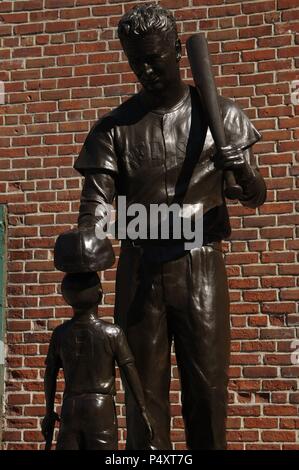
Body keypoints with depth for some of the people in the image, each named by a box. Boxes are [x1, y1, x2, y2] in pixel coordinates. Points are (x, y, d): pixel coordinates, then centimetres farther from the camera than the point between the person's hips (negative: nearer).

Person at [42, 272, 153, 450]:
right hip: (102, 408, -3)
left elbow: (50, 375, 9)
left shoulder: (60, 333, 4)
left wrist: (50, 411, 20)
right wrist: (143, 410, 0)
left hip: (70, 408, 3)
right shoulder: (113, 332, -4)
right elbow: (130, 371, -5)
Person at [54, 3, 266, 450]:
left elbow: (256, 195, 5)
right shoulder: (114, 127, 5)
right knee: (144, 389, 3)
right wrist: (84, 245, -25)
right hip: (140, 269, 1)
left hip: (201, 266, 0)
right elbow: (96, 202, -3)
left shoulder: (219, 114, 5)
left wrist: (244, 177, -19)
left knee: (208, 389, 2)